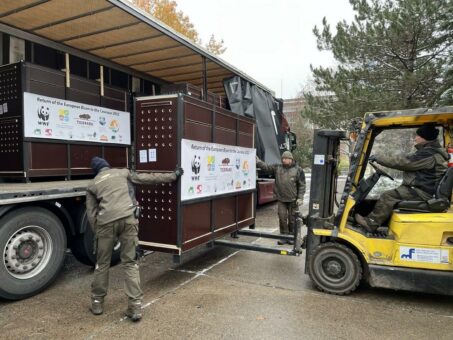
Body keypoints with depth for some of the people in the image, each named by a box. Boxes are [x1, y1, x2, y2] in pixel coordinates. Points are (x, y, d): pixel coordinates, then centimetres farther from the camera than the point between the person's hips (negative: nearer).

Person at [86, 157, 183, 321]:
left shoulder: (92, 185, 22)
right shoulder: (123, 172, 22)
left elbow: (91, 214, 15)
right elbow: (149, 178, 25)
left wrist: (97, 233, 22)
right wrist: (173, 175, 33)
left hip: (106, 222, 0)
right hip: (128, 218, 0)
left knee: (102, 263, 18)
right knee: (130, 263, 8)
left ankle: (97, 302, 31)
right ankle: (135, 306, 7)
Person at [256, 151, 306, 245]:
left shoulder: (298, 170, -2)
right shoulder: (277, 168, 5)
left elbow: (302, 185, -2)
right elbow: (266, 167, 2)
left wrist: (300, 198, -8)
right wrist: (257, 160, -10)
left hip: (293, 200, -2)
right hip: (281, 199, 2)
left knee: (292, 219, 7)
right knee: (282, 218, 4)